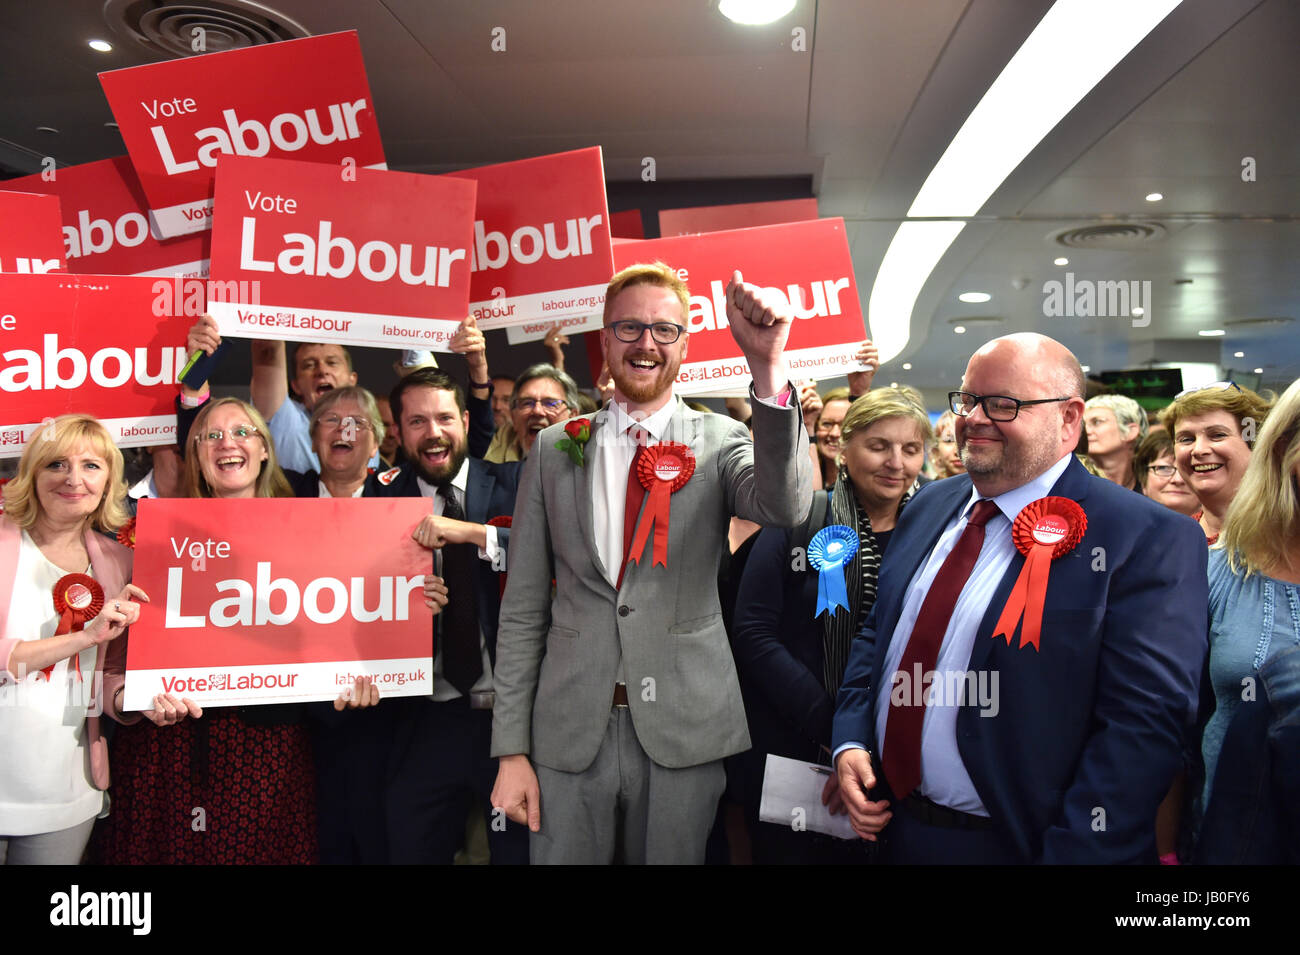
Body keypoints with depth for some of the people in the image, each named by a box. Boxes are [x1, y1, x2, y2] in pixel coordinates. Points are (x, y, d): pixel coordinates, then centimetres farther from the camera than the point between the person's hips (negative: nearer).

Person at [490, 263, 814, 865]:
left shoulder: (719, 442, 1)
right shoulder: (555, 449, 3)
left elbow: (784, 507, -21)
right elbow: (523, 607, 3)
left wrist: (768, 367, -33)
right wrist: (511, 749, 0)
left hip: (683, 731, 0)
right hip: (569, 732, 1)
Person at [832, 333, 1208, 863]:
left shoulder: (1147, 540, -15)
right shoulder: (929, 507, 5)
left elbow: (1143, 724, -20)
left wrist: (1071, 853, -23)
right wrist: (849, 743, 0)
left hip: (1013, 843, -5)